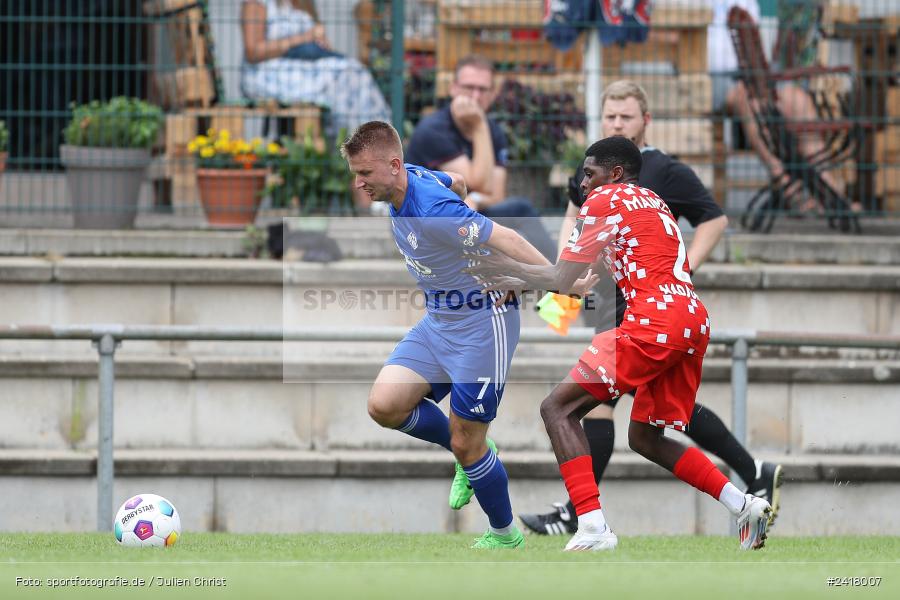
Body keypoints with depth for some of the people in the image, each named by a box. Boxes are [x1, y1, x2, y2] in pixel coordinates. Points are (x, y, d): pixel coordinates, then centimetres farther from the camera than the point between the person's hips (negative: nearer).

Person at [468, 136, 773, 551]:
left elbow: (565, 281, 1)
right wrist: (523, 281, 31)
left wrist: (509, 268, 14)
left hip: (654, 321, -9)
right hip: (694, 321, 9)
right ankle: (745, 506, 10)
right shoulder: (654, 204, 30)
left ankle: (592, 528, -21)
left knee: (558, 408, -6)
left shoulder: (604, 200, 4)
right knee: (644, 438, 21)